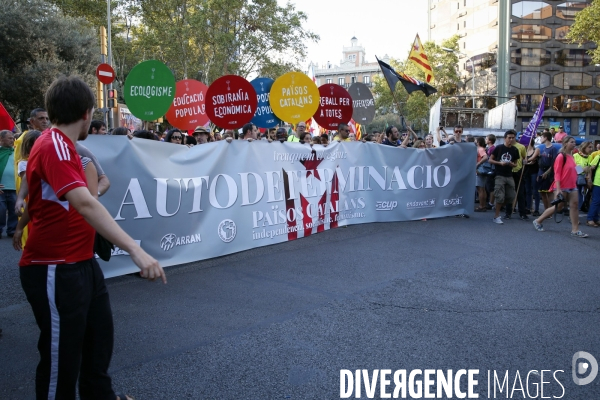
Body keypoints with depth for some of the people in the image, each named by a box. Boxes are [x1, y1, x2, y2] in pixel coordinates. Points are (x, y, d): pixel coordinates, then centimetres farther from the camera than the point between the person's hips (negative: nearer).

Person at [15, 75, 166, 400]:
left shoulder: (62, 145, 10)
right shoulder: (54, 147, -23)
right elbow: (86, 205, -36)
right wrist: (135, 250, -43)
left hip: (82, 264, 10)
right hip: (56, 271, -10)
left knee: (99, 336, 21)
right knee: (62, 353, 3)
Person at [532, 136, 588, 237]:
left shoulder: (571, 156, 10)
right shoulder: (561, 156, -12)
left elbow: (572, 171, 18)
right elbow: (557, 173, -15)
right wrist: (558, 189, -20)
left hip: (572, 186, 7)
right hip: (562, 187, -7)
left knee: (575, 205, 0)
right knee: (558, 207, 0)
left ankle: (575, 230, 3)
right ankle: (538, 221, 16)